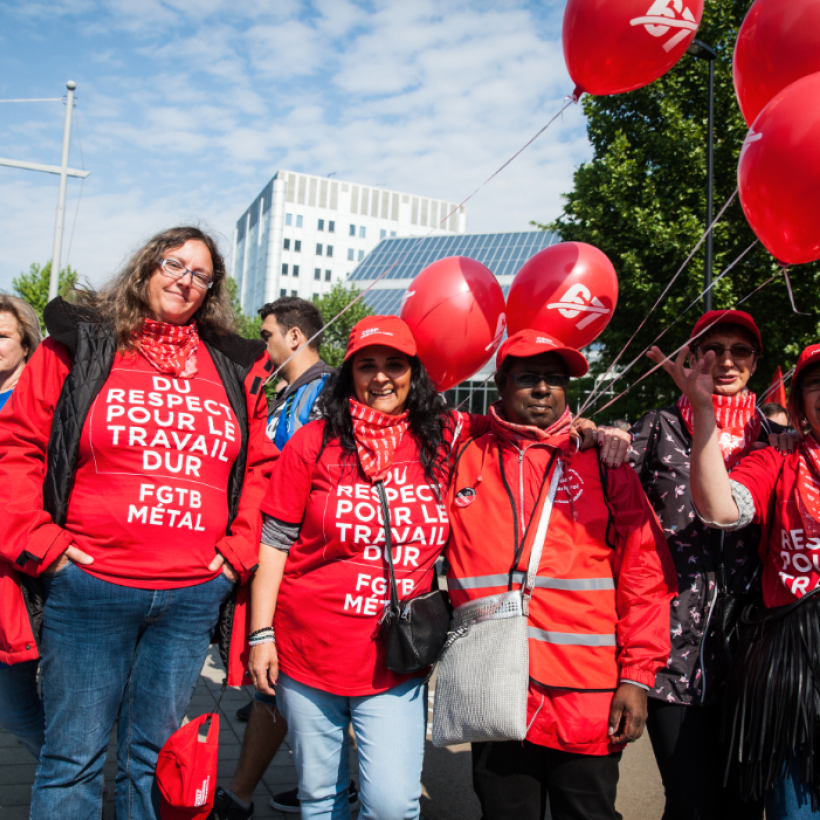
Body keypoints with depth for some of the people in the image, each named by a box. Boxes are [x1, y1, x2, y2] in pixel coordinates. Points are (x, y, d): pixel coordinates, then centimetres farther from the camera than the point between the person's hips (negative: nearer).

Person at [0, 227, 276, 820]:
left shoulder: (234, 369, 10)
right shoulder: (80, 345, 2)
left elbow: (260, 467, 13)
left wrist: (238, 550, 4)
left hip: (194, 597, 3)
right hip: (89, 589, -2)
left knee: (154, 756, 16)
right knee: (75, 755, 7)